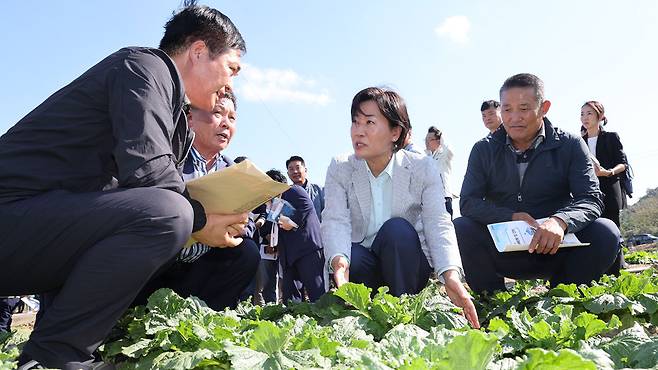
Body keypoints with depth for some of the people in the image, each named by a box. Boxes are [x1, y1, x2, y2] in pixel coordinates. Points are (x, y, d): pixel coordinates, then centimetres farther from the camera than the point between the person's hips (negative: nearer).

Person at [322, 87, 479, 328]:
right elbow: (335, 220, -18)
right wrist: (339, 259, -41)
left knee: (397, 229, -31)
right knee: (351, 257, -33)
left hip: (408, 267, 0)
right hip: (362, 265, 1)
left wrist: (451, 274, -36)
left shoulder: (423, 168, -6)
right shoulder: (339, 169, -4)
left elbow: (437, 222, -17)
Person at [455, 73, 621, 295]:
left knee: (605, 232, -25)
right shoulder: (484, 150, 1)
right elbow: (468, 202, -7)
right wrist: (511, 217, -24)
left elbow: (591, 199, -11)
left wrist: (560, 221, -34)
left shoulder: (570, 146, -1)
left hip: (554, 250, 0)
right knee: (459, 229, -25)